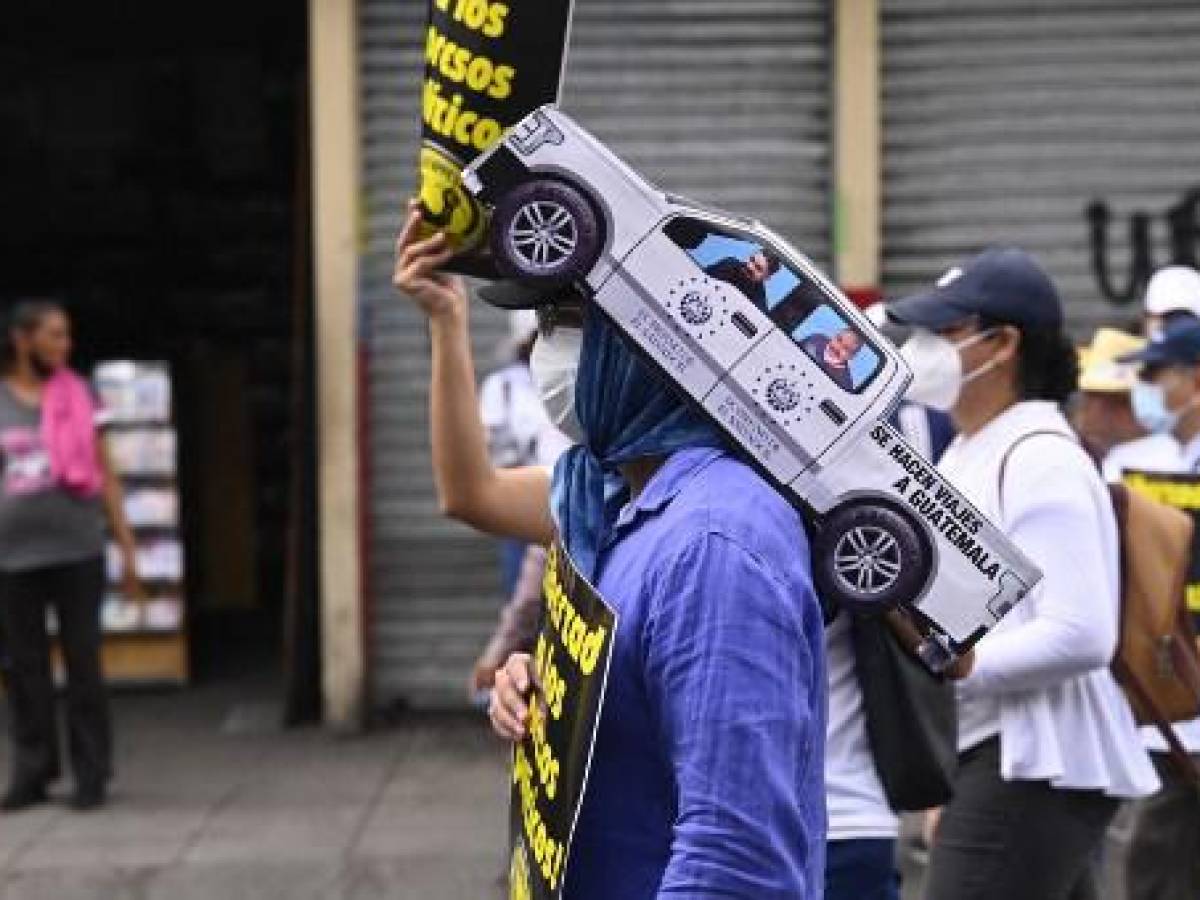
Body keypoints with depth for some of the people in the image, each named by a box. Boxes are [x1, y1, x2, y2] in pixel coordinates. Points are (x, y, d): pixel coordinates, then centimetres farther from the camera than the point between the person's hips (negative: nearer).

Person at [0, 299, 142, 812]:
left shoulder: (78, 397, 7)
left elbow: (105, 477, 10)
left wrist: (127, 548, 6)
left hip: (77, 552, 0)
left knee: (83, 663, 1)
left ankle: (92, 775, 8)